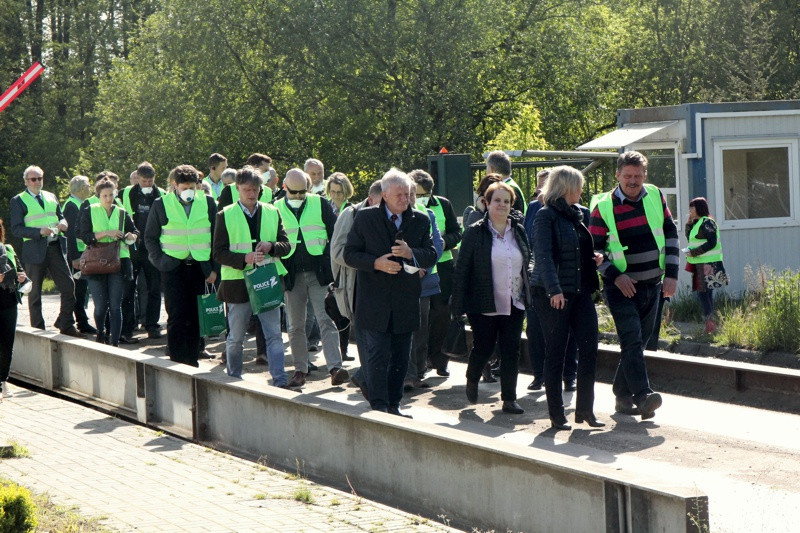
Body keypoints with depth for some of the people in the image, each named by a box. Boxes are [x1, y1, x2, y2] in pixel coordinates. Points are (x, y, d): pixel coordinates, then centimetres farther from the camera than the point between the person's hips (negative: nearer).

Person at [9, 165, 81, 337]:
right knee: (34, 292, 3)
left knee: (68, 286, -1)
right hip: (34, 250, -4)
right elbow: (16, 229, -8)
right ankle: (37, 330, 13)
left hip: (55, 248, 4)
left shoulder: (51, 197, 17)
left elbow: (61, 217, 25)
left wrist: (63, 223, -1)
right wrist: (40, 231, -21)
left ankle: (66, 325, 11)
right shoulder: (18, 201, 0)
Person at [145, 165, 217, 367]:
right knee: (177, 316, -7)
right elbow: (150, 237, 9)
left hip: (200, 267, 2)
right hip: (174, 267, -2)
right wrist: (160, 261, -3)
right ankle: (176, 363, -4)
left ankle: (192, 361, 12)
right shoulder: (161, 205, 3)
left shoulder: (207, 203, 7)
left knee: (195, 318, 4)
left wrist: (213, 268, 4)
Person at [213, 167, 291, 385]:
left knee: (274, 336, -3)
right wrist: (244, 258, -19)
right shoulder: (225, 216, 1)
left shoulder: (272, 213, 10)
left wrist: (271, 246, -12)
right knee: (235, 338, 7)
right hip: (238, 284, -2)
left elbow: (286, 245, 10)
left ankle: (280, 382, -4)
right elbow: (219, 253, -4)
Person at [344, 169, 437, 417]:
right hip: (374, 301, -3)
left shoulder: (420, 221, 6)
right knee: (377, 356, -6)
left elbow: (432, 256, 3)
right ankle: (378, 406, -2)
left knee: (400, 358, 9)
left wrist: (411, 254, -18)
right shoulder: (365, 218, 0)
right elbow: (350, 255, -1)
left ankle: (393, 405, 19)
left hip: (405, 301, 3)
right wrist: (376, 263, -18)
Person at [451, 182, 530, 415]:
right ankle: (472, 380, 36)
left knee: (511, 350, 2)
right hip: (484, 304, -4)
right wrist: (458, 306, -10)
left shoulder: (519, 231, 8)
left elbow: (527, 262, 19)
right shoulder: (475, 233, -6)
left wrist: (526, 293, 8)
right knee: (483, 347, 6)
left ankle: (509, 399, 9)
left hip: (514, 303, 4)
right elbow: (461, 270, -6)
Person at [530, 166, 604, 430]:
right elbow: (543, 256, -17)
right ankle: (556, 415, 7)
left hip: (580, 292, 7)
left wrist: (594, 258, 7)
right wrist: (554, 289, -28)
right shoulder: (546, 215, -8)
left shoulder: (575, 215, 16)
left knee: (589, 349, 1)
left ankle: (585, 409, 10)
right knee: (555, 353, 0)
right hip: (553, 295, -7)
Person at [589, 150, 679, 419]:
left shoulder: (655, 197, 4)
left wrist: (671, 274, 3)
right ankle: (642, 396, -26)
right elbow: (593, 248, -5)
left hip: (652, 285, 5)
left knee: (638, 342, 10)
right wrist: (615, 276, -17)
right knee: (632, 340, -18)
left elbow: (670, 233, 11)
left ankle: (622, 395, 21)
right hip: (621, 287, -5)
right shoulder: (603, 207, -8)